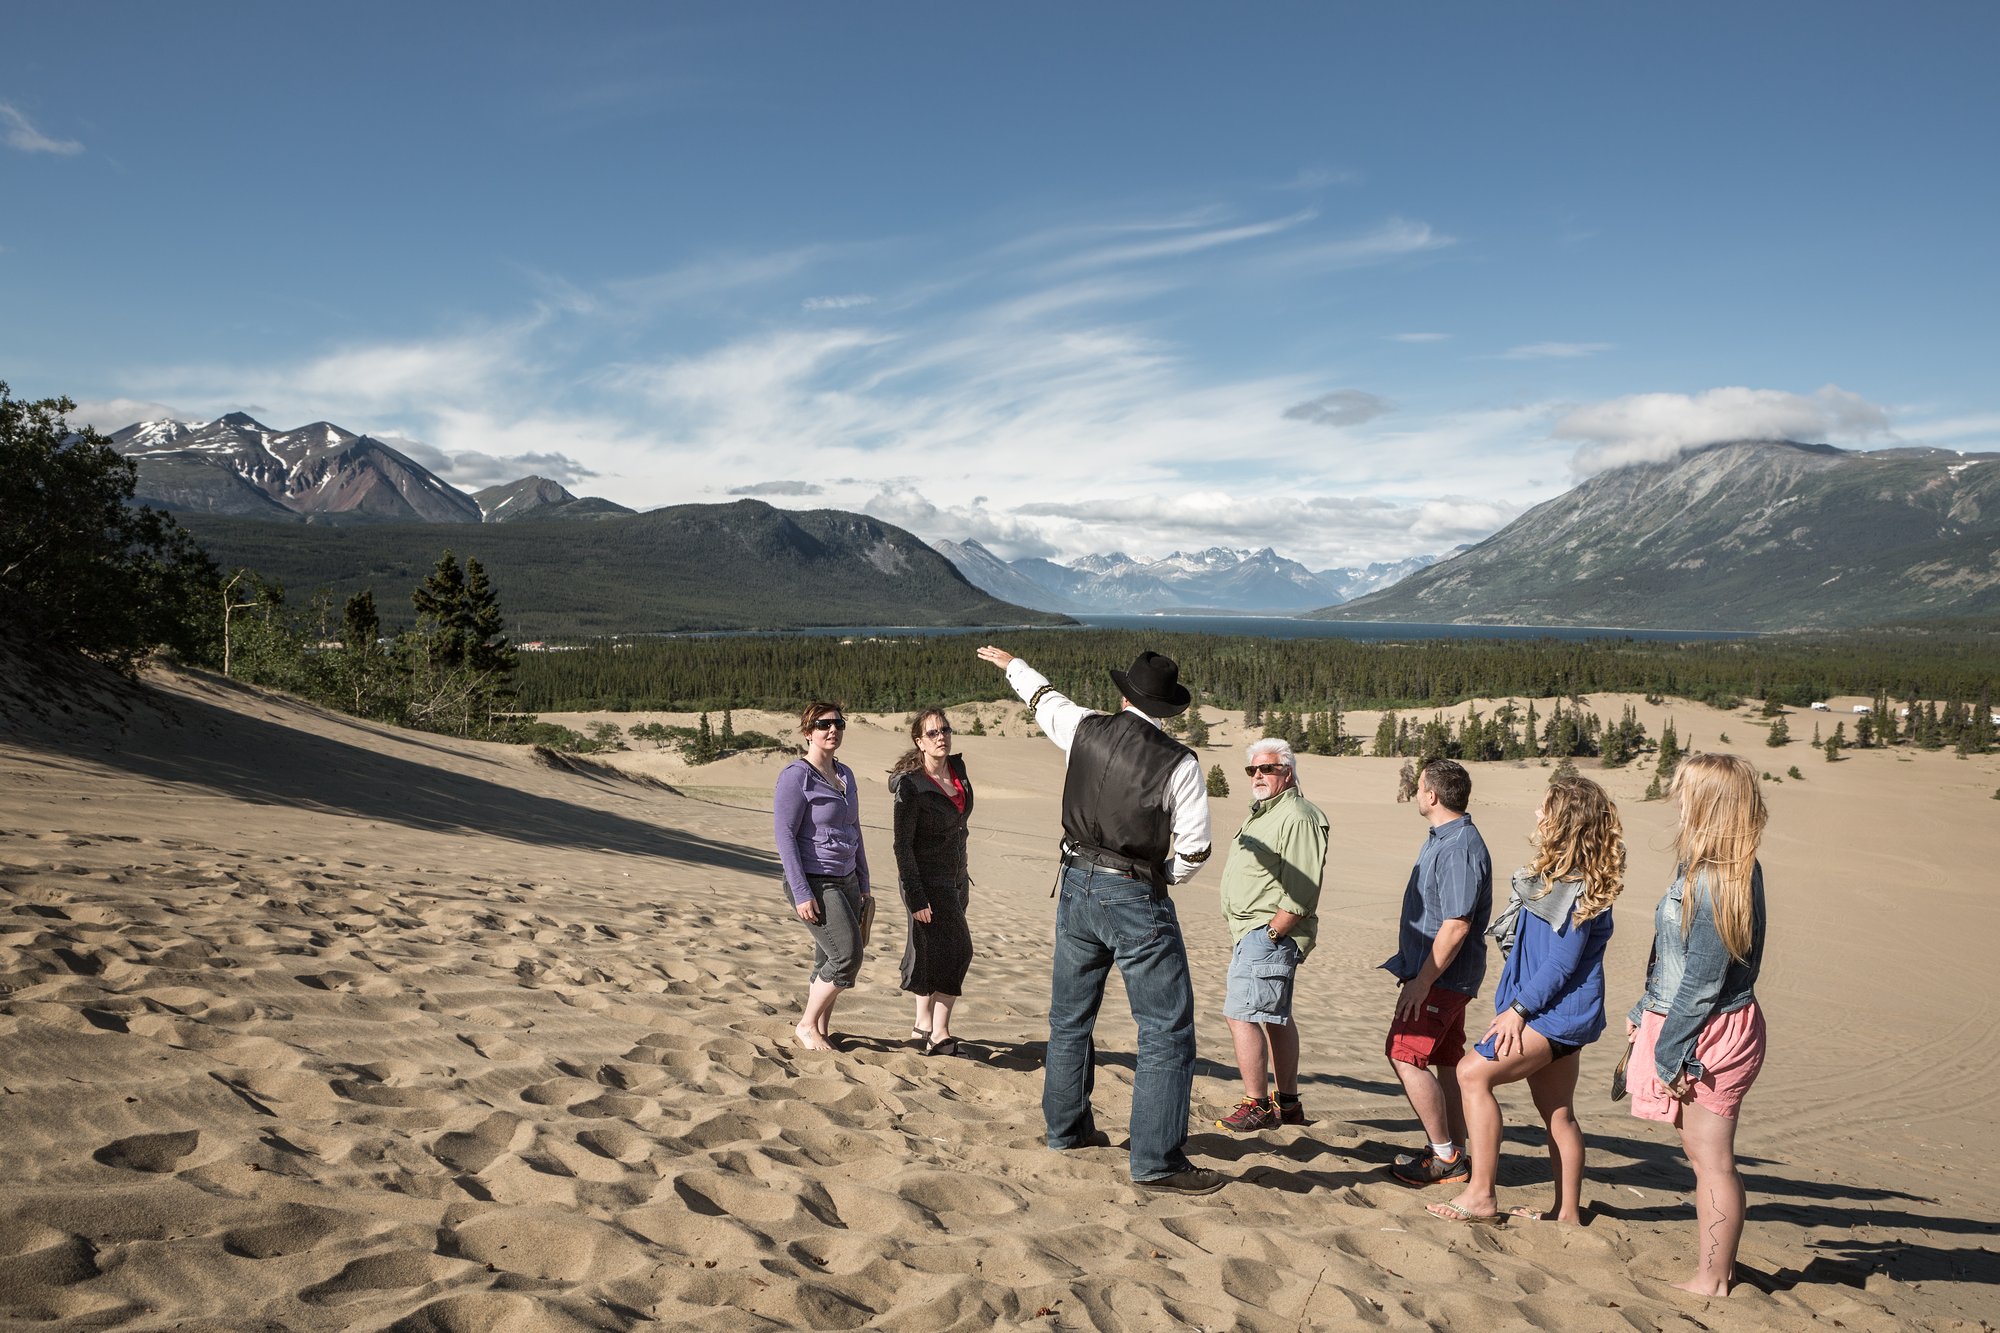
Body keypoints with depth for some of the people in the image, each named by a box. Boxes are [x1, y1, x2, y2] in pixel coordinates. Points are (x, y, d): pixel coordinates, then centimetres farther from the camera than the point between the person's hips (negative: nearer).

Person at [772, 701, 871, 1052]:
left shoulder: (845, 774, 12)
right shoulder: (796, 776, -12)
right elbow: (784, 834, -15)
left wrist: (864, 885, 17)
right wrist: (801, 894, -19)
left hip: (846, 881, 7)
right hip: (815, 884, -7)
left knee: (829, 963, 9)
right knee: (847, 956, -12)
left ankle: (822, 1030, 20)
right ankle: (807, 1025, 6)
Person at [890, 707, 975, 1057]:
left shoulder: (958, 768, 2)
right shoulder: (911, 785, -19)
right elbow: (903, 844, -18)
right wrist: (915, 897, -21)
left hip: (955, 876, 7)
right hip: (927, 879, -7)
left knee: (931, 953, 14)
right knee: (955, 950, -12)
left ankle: (924, 1023, 24)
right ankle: (938, 1034, -8)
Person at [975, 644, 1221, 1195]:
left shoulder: (1086, 729, -2)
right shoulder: (1179, 764, -13)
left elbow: (1043, 697, 20)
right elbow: (1194, 851, -10)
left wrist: (1010, 663, 40)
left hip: (1078, 887, 6)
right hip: (1138, 900, -5)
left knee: (1070, 1016, 20)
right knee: (1167, 1030, 1)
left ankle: (1065, 1128, 35)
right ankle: (1157, 1161, -1)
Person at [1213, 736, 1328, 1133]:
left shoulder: (1298, 817, -16)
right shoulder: (1263, 813, 17)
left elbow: (1302, 892, -22)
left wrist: (1269, 934, -21)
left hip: (1269, 934, -11)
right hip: (1253, 933, 11)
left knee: (1241, 1014, -12)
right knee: (1275, 1016, 16)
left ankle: (1257, 1106, -7)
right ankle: (1288, 1103, 25)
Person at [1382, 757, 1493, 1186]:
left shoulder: (1459, 849, -22)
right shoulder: (1441, 840, 12)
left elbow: (1456, 926, -26)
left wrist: (1422, 982, -23)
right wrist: (1418, 975, 23)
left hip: (1439, 977, -10)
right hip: (1444, 975, 10)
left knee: (1406, 1056, -10)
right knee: (1446, 1061, 14)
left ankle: (1444, 1155, -1)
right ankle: (1454, 1154, 22)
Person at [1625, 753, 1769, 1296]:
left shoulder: (1711, 880, -24)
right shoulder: (1737, 870, 6)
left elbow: (1703, 981, -22)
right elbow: (1678, 961, 14)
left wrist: (1670, 1053, -16)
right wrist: (1645, 1012, 20)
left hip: (1709, 1038, -10)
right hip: (1710, 1032, 10)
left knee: (1712, 1162, 3)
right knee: (1707, 1158, 19)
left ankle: (1711, 1281, 16)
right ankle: (1716, 1268, 31)